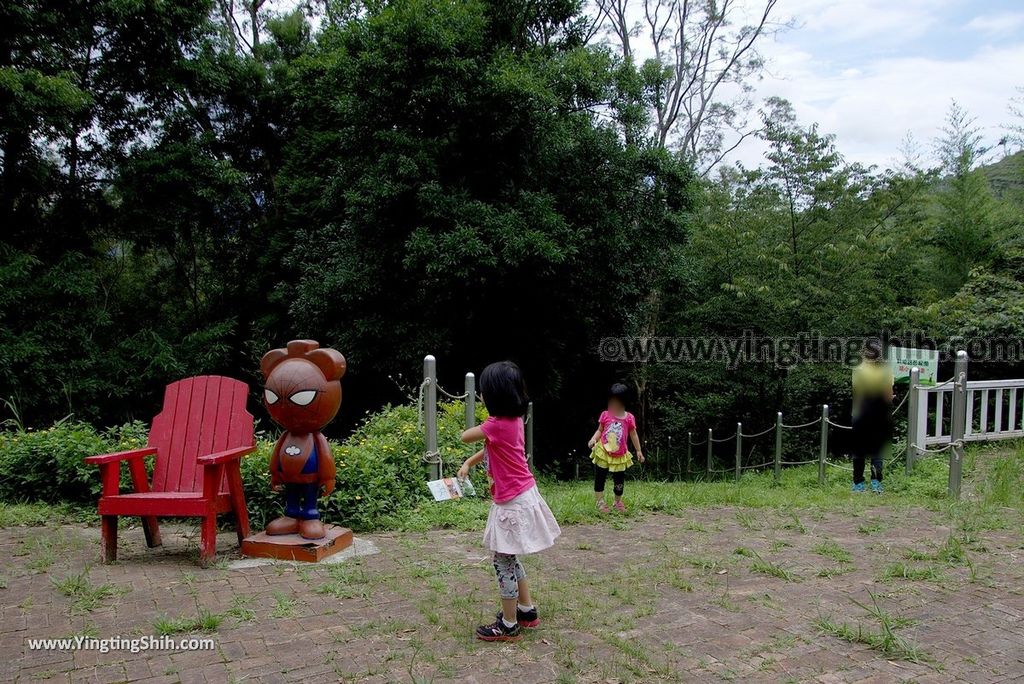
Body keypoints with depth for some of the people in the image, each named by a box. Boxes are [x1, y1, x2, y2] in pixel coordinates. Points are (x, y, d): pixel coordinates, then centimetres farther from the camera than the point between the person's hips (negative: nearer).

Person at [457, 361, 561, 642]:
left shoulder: (498, 424, -23)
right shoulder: (512, 420, 5)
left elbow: (465, 437, -10)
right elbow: (490, 449, 20)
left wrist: (479, 428, 8)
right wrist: (468, 463, 14)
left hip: (512, 503, -9)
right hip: (519, 497, 9)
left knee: (503, 562, 2)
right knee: (509, 559, 21)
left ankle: (508, 626, 13)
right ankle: (527, 610, 33)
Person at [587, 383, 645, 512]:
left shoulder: (629, 418, -5)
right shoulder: (605, 415, -5)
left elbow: (633, 435, 5)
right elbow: (599, 430, 4)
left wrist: (639, 451, 6)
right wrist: (593, 439, -15)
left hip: (619, 456, 0)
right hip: (603, 452, 0)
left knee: (619, 480, 10)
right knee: (599, 477, 3)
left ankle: (618, 501, 30)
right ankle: (599, 501, 14)